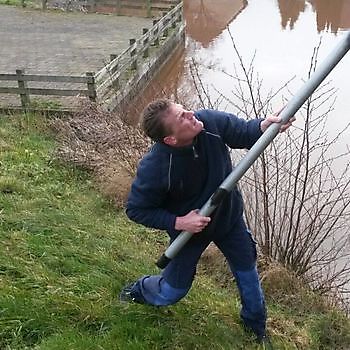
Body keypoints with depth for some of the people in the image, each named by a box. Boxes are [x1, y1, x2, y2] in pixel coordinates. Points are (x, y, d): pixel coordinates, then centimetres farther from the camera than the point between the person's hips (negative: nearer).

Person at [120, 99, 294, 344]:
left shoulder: (210, 121, -28)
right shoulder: (153, 168, -37)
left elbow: (244, 133, -10)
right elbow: (136, 209, -21)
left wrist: (265, 125, -32)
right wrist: (178, 222, -28)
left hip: (229, 216, 4)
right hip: (188, 230, -3)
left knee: (248, 273, 19)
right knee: (172, 293, 15)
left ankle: (256, 326, 48)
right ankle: (140, 290, 51)